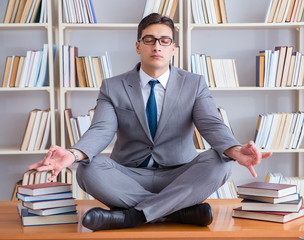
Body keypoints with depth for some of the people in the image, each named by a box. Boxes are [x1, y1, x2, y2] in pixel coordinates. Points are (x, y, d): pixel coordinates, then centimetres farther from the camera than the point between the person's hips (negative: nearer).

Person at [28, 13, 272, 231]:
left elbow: (212, 125, -12)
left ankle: (131, 215, -30)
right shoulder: (113, 88, 4)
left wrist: (235, 151, -36)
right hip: (129, 178, 0)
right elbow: (101, 130, -11)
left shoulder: (194, 84, 4)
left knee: (219, 162, -29)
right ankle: (181, 211, -26)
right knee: (89, 169, -30)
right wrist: (73, 154, -36)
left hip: (178, 177, 0)